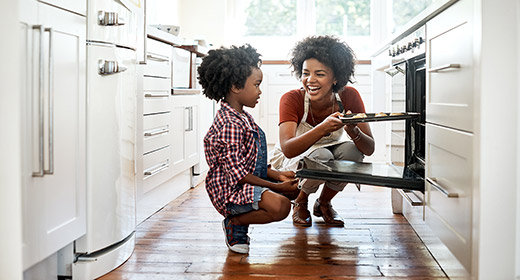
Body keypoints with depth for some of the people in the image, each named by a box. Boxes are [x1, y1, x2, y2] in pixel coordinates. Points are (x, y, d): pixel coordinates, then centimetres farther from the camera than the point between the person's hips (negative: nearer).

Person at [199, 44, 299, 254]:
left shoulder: (243, 118, 12)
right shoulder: (230, 125, -21)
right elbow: (238, 173, -23)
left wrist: (278, 175, 3)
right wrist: (276, 187, -19)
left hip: (249, 182, 11)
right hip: (230, 190, -11)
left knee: (295, 187, 15)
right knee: (280, 206, -30)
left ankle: (240, 216, 12)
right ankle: (235, 223, -4)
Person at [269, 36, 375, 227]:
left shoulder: (349, 97, -19)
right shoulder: (291, 99, -26)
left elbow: (369, 149, -21)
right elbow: (288, 149, -39)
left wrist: (353, 130, -43)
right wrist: (323, 128, -54)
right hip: (294, 161, -3)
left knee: (351, 149, -29)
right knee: (321, 157, -35)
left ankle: (324, 203, -2)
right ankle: (300, 202, -2)